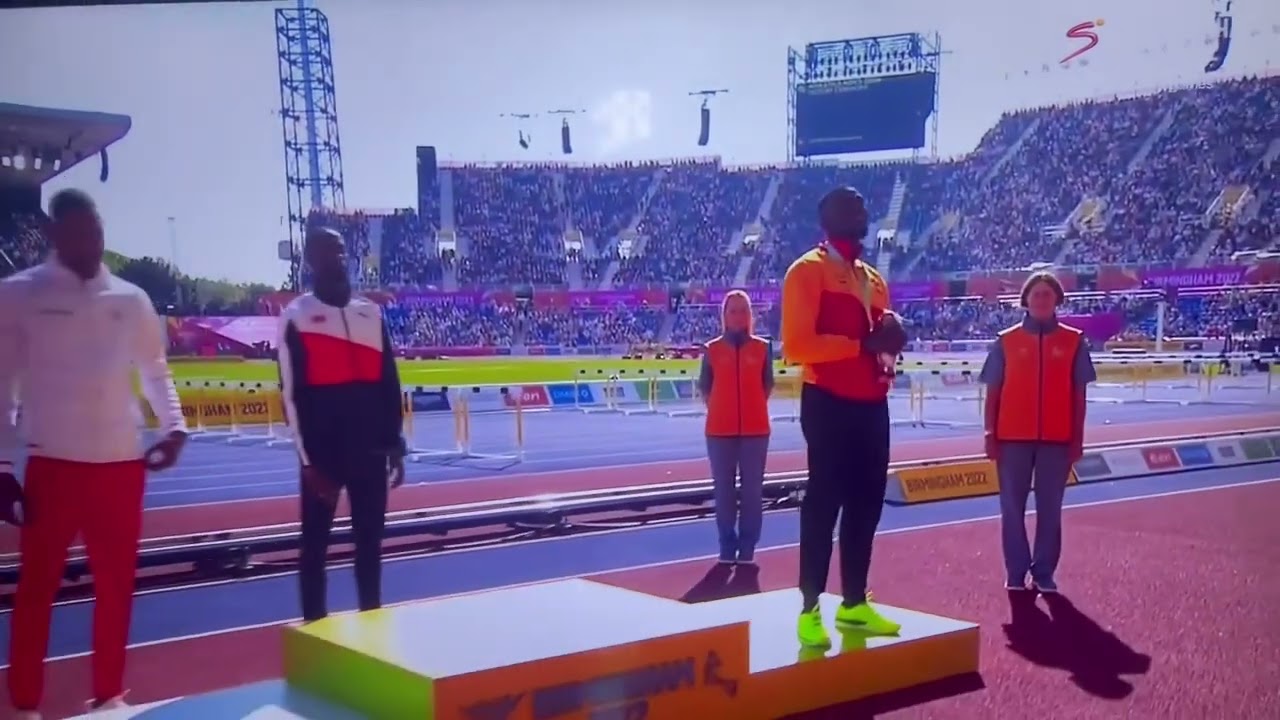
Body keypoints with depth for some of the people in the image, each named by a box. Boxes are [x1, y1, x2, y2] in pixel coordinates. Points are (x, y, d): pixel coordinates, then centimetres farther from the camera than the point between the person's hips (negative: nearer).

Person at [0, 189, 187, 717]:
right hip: (52, 462, -3)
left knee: (116, 583, 12)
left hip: (122, 462, 4)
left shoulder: (132, 300, 9)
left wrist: (174, 426, 0)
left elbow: (156, 370, 17)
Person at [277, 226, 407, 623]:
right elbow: (292, 394, -7)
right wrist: (308, 459, -11)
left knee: (370, 539, 10)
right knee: (315, 542, 3)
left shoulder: (371, 313, 10)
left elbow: (389, 384, 12)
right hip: (322, 452, -4)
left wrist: (395, 445, 9)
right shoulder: (297, 316, -4)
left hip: (370, 450, 5)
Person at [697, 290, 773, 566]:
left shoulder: (762, 347, 4)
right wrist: (719, 410, 2)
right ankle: (727, 547, 11)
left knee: (752, 489, 1)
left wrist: (753, 408, 5)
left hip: (755, 428, 0)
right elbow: (705, 387, 8)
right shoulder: (712, 349, 3)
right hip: (720, 429, 0)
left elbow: (767, 385, 11)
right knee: (724, 489, 3)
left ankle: (747, 547, 9)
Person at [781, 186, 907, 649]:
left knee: (866, 502, 10)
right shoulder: (807, 271, -7)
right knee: (824, 502, -5)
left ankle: (854, 604, 20)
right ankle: (810, 611, 1)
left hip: (871, 404, 8)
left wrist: (889, 343, 0)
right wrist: (863, 343, -22)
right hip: (830, 404, -8)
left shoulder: (872, 278, 18)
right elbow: (797, 346, -17)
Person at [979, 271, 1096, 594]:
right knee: (1013, 507, 4)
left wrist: (1077, 437, 1)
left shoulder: (1073, 341, 4)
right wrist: (990, 434, -2)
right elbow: (993, 392, 4)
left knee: (1050, 508, 5)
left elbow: (1079, 394, 5)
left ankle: (1044, 573, 13)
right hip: (1012, 437, 0)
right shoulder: (1006, 341, 3)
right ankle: (1016, 572, 12)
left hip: (1057, 438, 0)